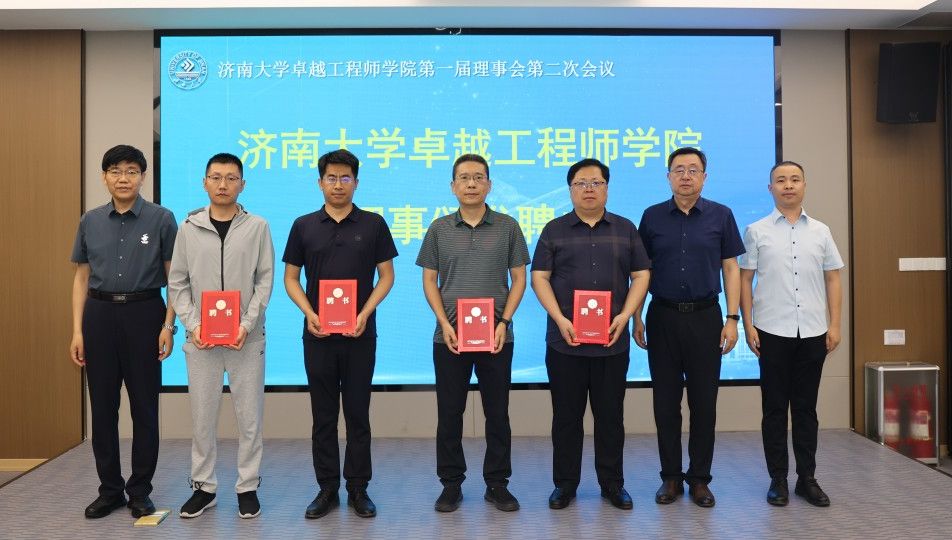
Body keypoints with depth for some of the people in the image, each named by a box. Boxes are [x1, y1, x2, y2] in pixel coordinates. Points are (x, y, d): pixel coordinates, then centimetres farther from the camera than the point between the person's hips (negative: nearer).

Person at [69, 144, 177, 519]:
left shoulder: (161, 219, -2)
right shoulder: (90, 221, 7)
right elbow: (82, 279, 10)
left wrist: (168, 326, -9)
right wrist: (77, 331, 3)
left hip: (144, 313, -3)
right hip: (100, 315, 3)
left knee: (144, 406, 4)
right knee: (103, 406, 9)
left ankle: (140, 491, 18)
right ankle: (109, 489, 23)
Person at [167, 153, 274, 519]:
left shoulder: (257, 227, 1)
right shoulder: (189, 228, 5)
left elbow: (265, 282, -2)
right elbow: (177, 284, 5)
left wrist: (247, 324, -12)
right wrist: (192, 325, -7)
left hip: (246, 339, -1)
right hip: (201, 339, 1)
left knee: (249, 416, 5)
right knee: (202, 416, 9)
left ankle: (247, 487, 19)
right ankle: (203, 486, 24)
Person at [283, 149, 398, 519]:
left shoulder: (373, 224, 2)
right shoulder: (304, 226, 5)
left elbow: (386, 276, 2)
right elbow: (290, 278, 7)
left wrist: (365, 314, -11)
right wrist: (309, 314, -9)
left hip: (360, 335, -1)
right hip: (318, 335, 1)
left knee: (358, 414, 6)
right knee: (323, 416, 8)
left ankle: (358, 488, 17)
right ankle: (327, 488, 19)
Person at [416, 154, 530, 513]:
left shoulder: (507, 227, 3)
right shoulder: (439, 229, 5)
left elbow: (519, 279, 4)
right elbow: (429, 281, 6)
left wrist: (504, 321, -8)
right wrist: (444, 322, -7)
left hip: (496, 336, 0)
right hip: (449, 337, 1)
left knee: (497, 413, 7)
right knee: (449, 413, 7)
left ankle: (497, 483, 21)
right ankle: (451, 483, 21)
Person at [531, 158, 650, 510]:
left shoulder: (625, 229, 9)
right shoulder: (554, 230, 5)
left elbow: (641, 275, 7)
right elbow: (539, 277, 0)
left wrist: (625, 315, -8)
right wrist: (560, 319, -12)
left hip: (613, 341, 1)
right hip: (565, 340, -1)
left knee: (611, 414, 8)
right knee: (566, 415, 6)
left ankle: (612, 482, 21)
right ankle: (565, 483, 19)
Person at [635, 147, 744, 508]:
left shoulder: (720, 216, 3)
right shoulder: (652, 217, 4)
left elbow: (731, 269, 3)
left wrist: (732, 319, -4)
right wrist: (637, 318, 2)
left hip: (705, 317, 0)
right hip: (663, 317, 1)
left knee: (704, 401, 5)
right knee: (665, 401, 6)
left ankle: (700, 478, 18)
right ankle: (670, 476, 19)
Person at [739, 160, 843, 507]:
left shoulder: (821, 231, 9)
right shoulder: (757, 231, 2)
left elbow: (832, 280, 10)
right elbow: (744, 280, 2)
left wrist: (834, 325, 3)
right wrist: (748, 325, -4)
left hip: (812, 332, 2)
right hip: (772, 331, -2)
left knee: (806, 408, 9)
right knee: (775, 408, 5)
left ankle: (807, 478, 20)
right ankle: (778, 479, 14)